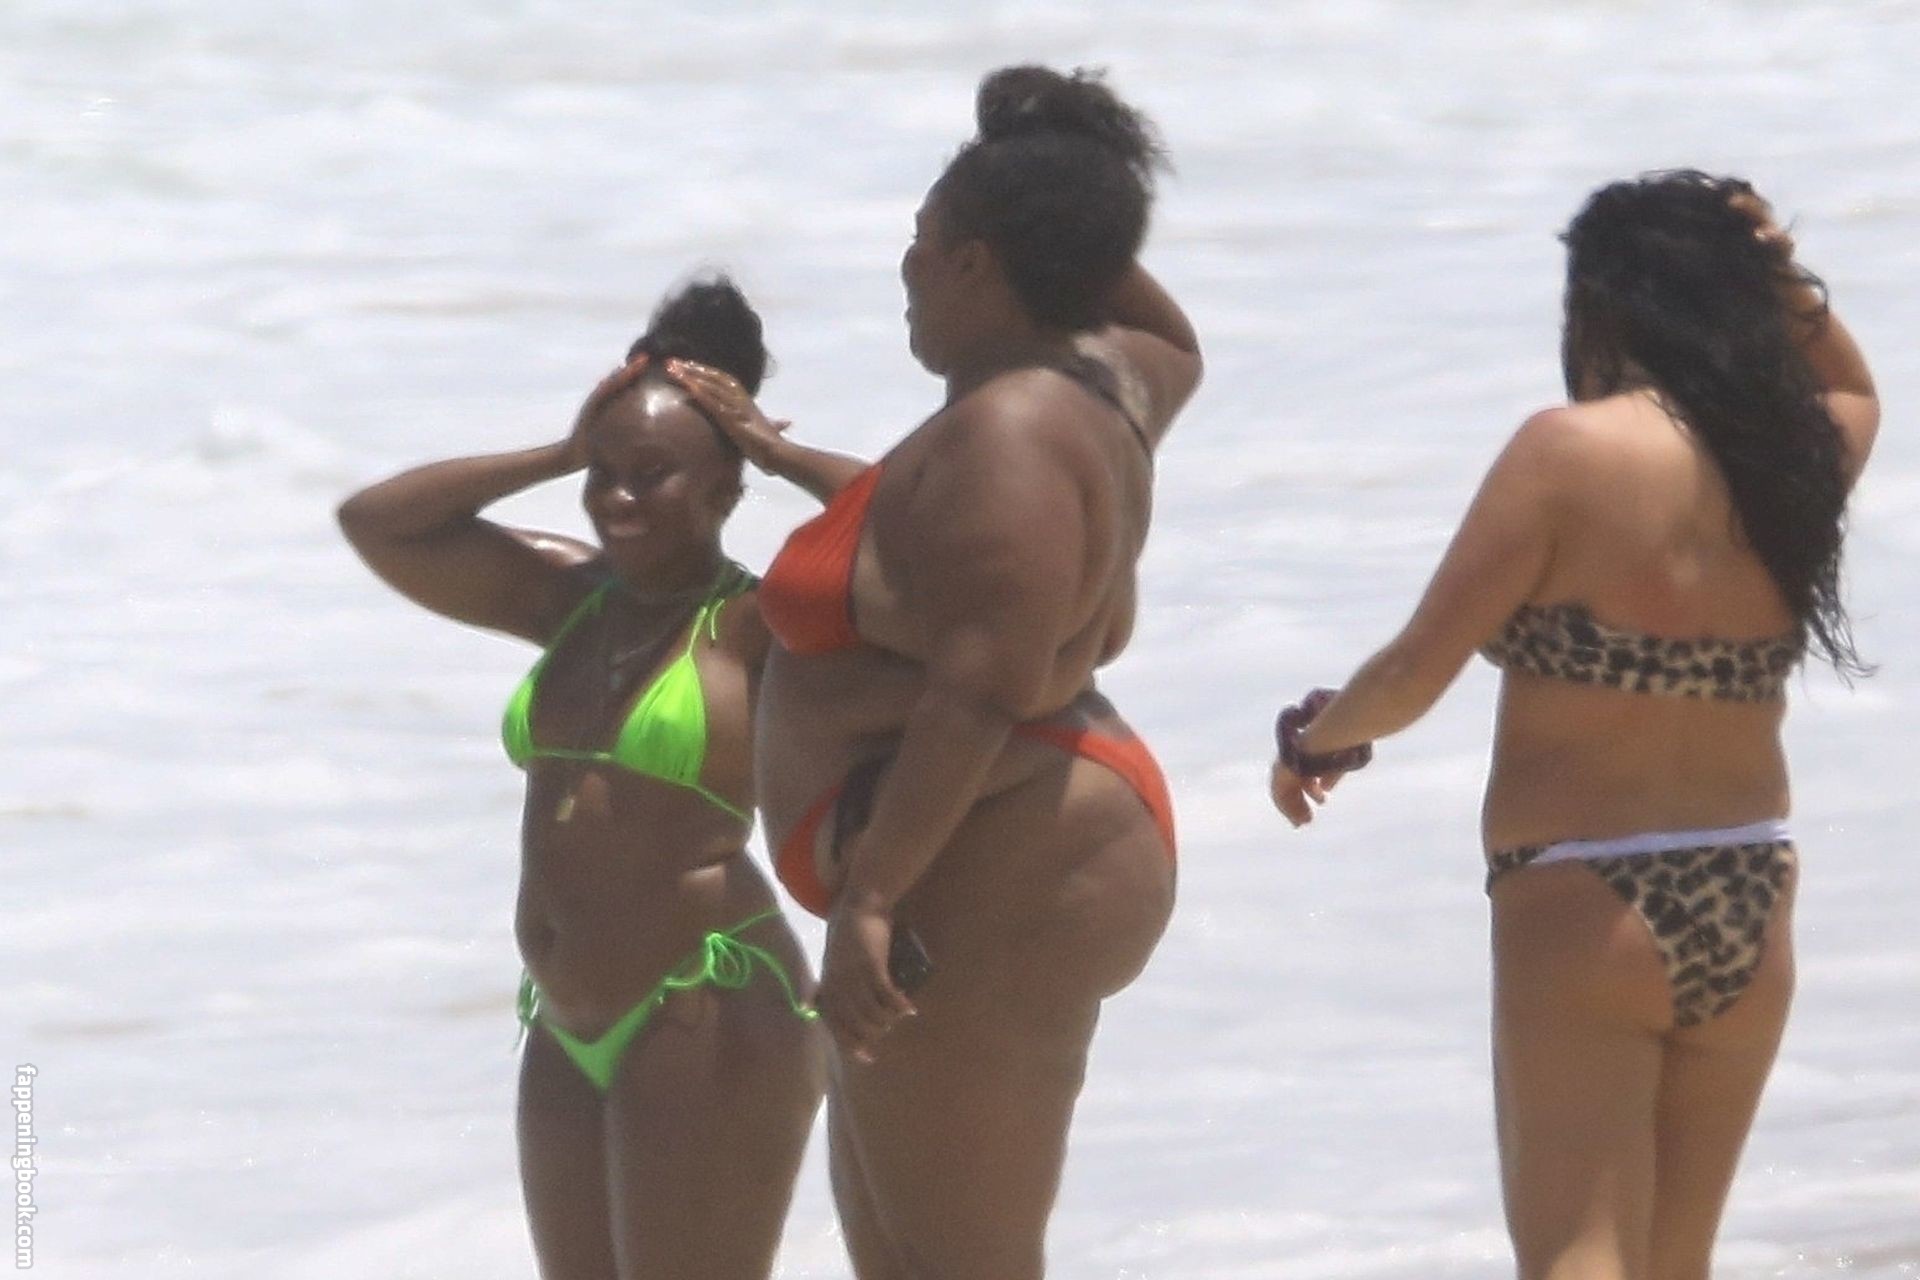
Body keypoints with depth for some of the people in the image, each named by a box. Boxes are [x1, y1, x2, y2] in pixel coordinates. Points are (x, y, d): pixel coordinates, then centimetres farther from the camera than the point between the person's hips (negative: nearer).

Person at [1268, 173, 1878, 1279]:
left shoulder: (1570, 452, -14)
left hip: (1587, 911, -6)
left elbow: (1417, 673, -13)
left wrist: (1316, 737, 7)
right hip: (1751, 911, 6)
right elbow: (1854, 392, 30)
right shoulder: (1795, 456, 3)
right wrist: (1790, 293, 10)